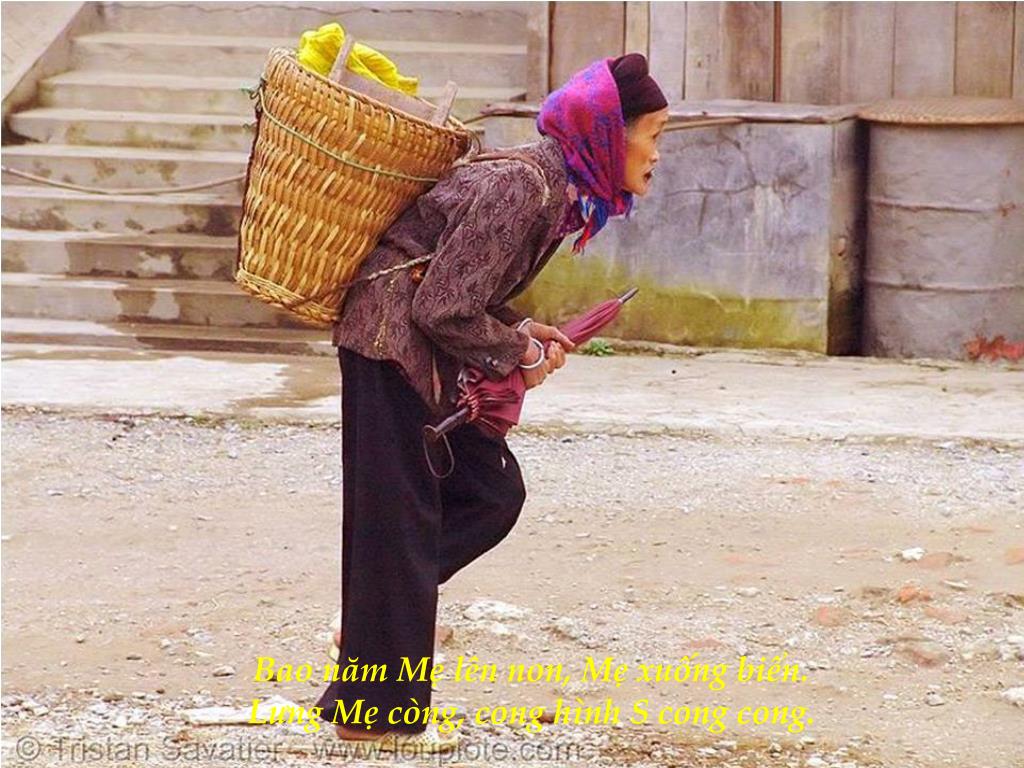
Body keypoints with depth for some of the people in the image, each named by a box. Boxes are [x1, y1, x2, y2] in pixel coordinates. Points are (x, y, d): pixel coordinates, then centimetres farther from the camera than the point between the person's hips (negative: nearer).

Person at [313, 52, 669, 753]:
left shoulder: (563, 187, 7)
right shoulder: (521, 189, -24)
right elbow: (444, 308, -24)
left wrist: (524, 331, 0)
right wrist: (519, 353, -11)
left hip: (431, 354, 10)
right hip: (393, 345, -10)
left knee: (493, 491, 11)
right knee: (398, 516, -2)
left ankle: (376, 615, 21)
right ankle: (379, 712, 7)